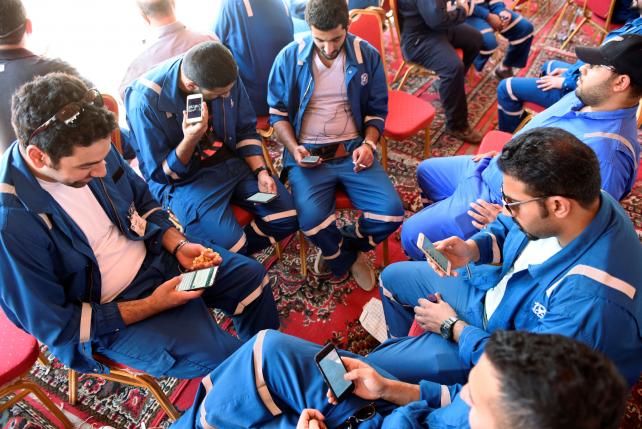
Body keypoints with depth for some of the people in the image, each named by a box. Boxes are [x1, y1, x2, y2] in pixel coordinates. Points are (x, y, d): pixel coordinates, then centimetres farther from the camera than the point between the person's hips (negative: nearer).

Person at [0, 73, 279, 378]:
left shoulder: (91, 150, -12)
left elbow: (143, 202, 7)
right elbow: (57, 327, -20)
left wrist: (178, 245, -9)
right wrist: (151, 306, -21)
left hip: (154, 256, 6)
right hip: (111, 313, -6)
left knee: (252, 276, 4)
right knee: (220, 356, -21)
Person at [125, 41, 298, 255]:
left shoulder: (226, 77, -8)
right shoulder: (146, 101, -21)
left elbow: (246, 131, 6)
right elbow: (161, 174, -13)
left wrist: (261, 172, -8)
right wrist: (190, 140, -31)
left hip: (233, 162, 5)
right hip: (184, 179, -5)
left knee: (288, 217, -10)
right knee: (233, 247, -26)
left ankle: (236, 253, 12)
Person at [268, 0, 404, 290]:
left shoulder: (367, 55, 4)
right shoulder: (289, 58, 0)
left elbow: (377, 111, 12)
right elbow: (278, 113, 7)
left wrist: (368, 144, -6)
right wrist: (294, 149, -9)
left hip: (353, 151, 2)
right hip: (308, 155, -1)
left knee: (391, 212, -19)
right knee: (312, 220, -28)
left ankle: (338, 249, 14)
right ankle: (348, 258, 10)